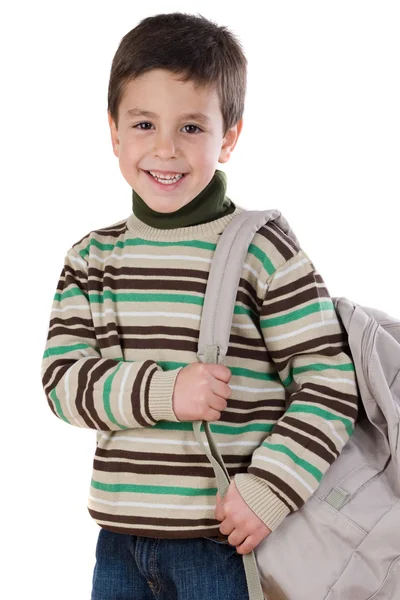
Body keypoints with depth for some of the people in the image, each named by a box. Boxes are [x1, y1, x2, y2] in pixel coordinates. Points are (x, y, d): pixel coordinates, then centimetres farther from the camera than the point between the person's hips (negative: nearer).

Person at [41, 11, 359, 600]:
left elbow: (330, 378, -8)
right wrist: (162, 391, -17)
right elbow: (64, 379, -1)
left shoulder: (262, 251, -8)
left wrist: (269, 489, -17)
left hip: (225, 540, -4)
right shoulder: (91, 259, 6)